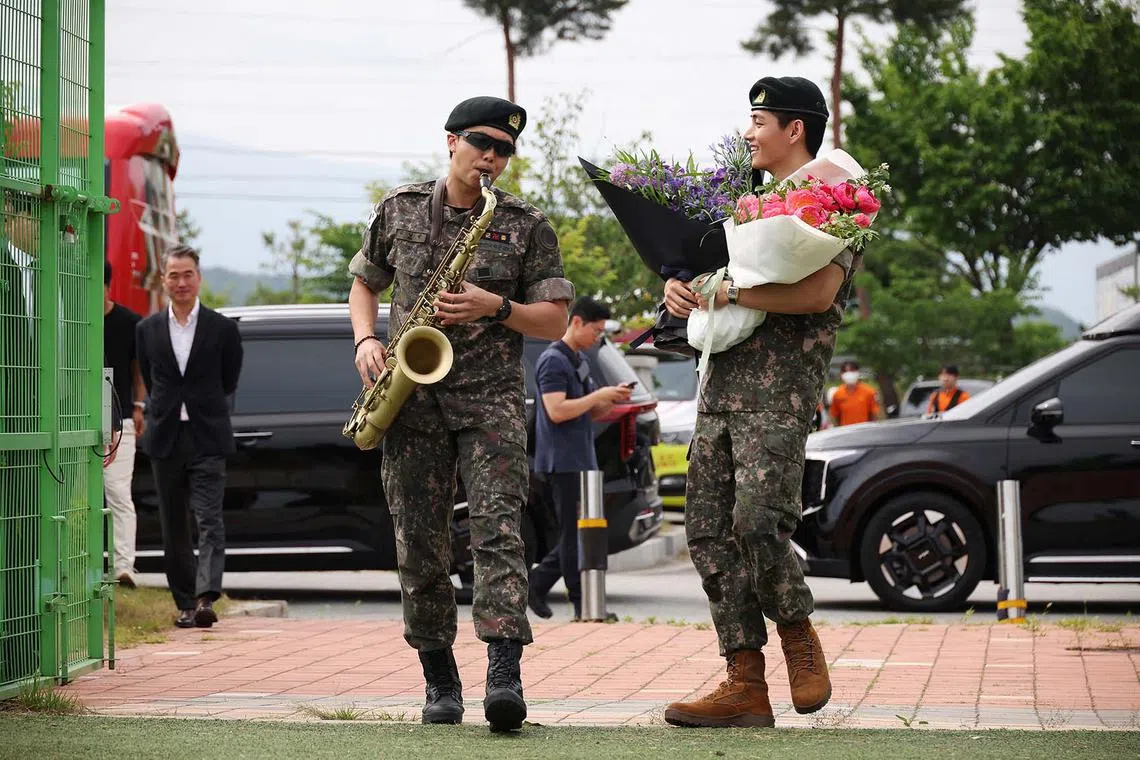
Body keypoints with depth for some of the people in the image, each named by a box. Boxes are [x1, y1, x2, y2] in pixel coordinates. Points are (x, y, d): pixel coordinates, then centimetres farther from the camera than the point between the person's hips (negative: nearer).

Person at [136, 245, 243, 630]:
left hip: (207, 439, -3)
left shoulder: (223, 328, -1)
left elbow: (229, 382, 10)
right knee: (174, 529, 7)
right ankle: (186, 603, 14)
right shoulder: (147, 329, 5)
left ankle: (206, 598, -22)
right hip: (165, 439, 3)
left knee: (209, 521, -13)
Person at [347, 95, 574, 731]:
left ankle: (505, 676, -27)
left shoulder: (528, 225, 5)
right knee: (420, 545, 2)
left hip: (491, 398, -2)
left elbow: (556, 322, 5)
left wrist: (495, 307, -12)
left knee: (498, 528, -17)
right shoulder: (399, 210, 11)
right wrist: (366, 340, 4)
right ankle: (441, 680, 14)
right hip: (412, 399, 2)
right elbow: (365, 283, 23)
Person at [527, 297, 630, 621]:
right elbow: (557, 411, -22)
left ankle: (537, 583, 18)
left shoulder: (579, 360, 18)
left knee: (580, 533, 10)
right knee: (576, 533, -7)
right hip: (562, 461, -9)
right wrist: (599, 395, -17)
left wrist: (611, 399, 3)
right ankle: (584, 605, -5)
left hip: (582, 460, 9)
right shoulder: (553, 360, -12)